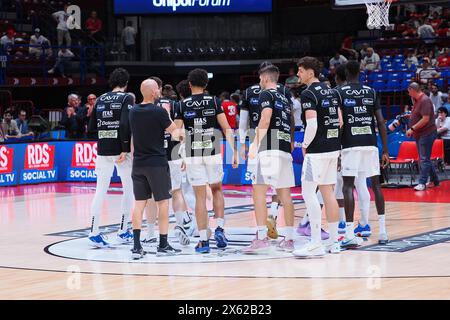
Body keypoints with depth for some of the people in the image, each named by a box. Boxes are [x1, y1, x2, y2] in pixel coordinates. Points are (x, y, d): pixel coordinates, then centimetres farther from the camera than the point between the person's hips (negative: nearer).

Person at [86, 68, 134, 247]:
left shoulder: (100, 100, 10)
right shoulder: (126, 98, -5)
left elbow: (92, 127, 11)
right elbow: (125, 124, -18)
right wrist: (125, 149, -17)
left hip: (103, 150, 5)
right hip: (119, 150, -5)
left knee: (100, 191, 5)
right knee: (129, 189, 10)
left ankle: (94, 232, -2)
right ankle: (123, 232, 12)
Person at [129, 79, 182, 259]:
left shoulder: (133, 112, 5)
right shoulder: (159, 112, -13)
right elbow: (173, 130, 2)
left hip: (138, 163, 5)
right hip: (157, 163, -5)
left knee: (139, 203, 6)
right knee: (163, 202, 5)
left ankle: (137, 246, -1)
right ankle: (163, 245, 6)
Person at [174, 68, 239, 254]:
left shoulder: (183, 105, 3)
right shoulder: (214, 102, 3)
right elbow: (227, 129, -3)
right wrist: (234, 152, -1)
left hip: (193, 155, 0)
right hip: (213, 153, 0)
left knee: (200, 197, 3)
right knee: (217, 190, 21)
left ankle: (203, 241, 1)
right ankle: (220, 228, 5)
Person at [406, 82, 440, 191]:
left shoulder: (425, 100, -17)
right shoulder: (417, 100, 13)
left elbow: (425, 119, -24)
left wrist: (412, 128, -20)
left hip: (427, 133, -10)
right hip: (419, 134, 10)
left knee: (424, 159, -9)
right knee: (425, 159, 14)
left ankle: (422, 183, -9)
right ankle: (435, 180, 22)